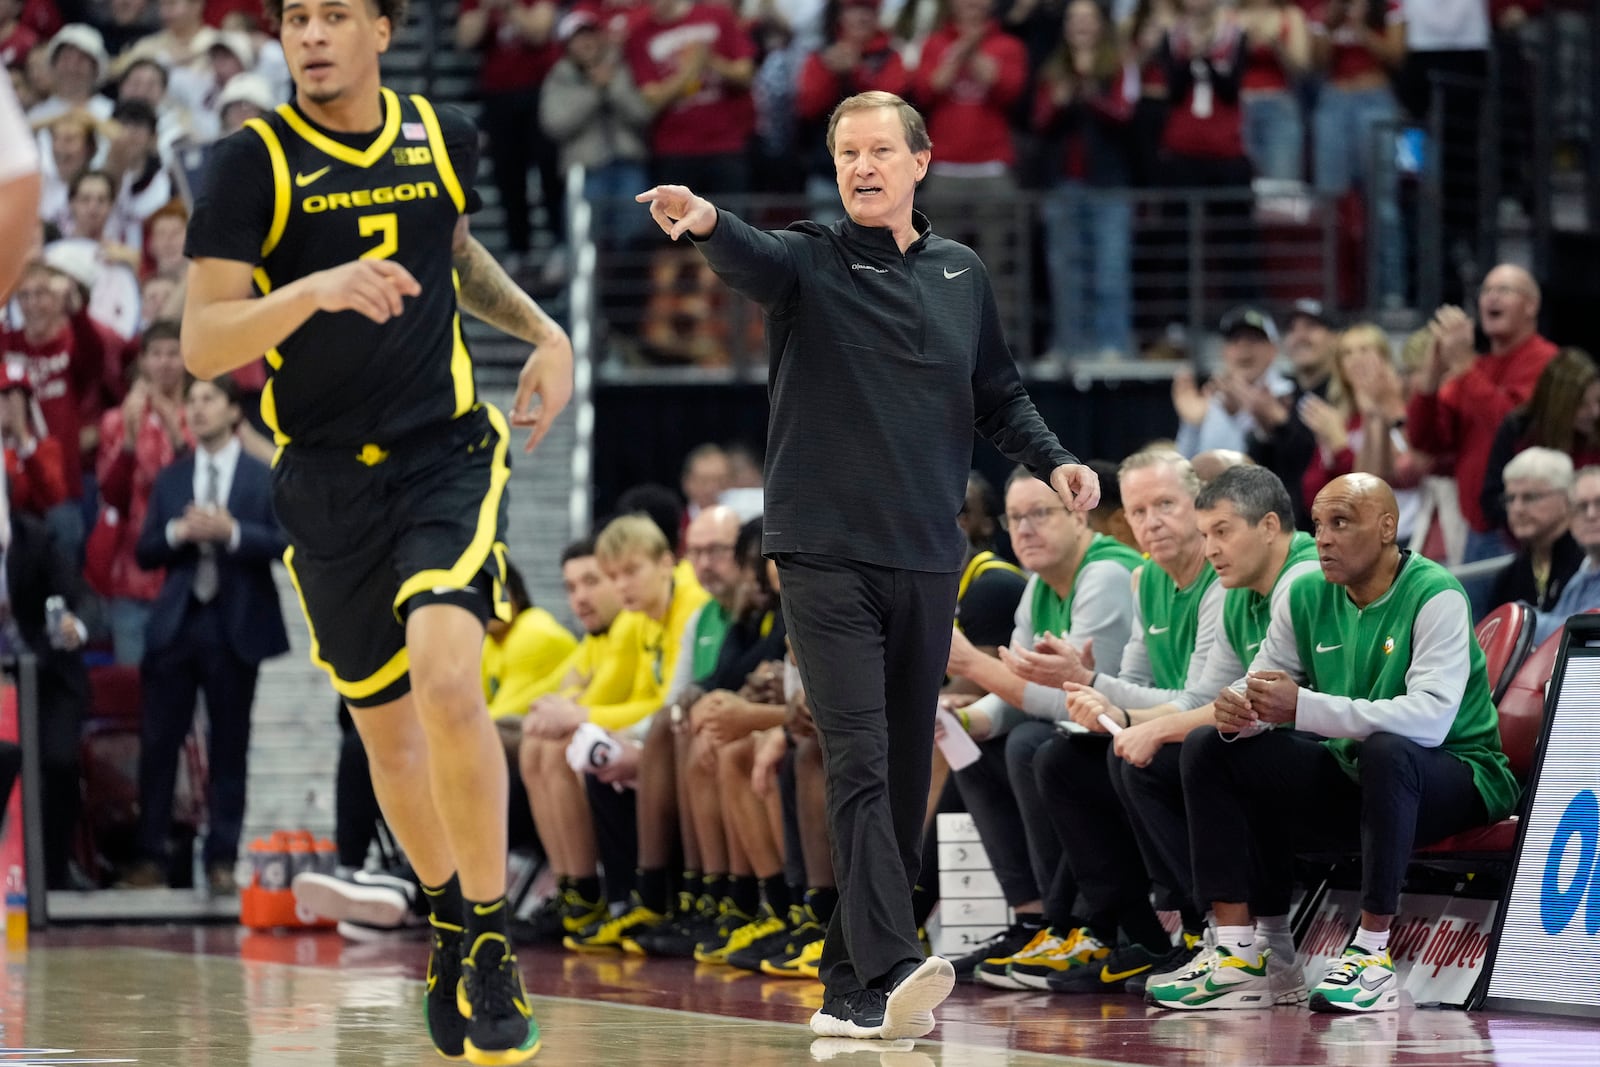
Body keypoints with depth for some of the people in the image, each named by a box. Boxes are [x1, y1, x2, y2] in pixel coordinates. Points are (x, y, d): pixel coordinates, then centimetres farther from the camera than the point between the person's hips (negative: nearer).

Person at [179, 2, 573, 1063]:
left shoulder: (444, 138, 3)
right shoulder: (254, 162, -7)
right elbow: (202, 344, -13)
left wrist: (542, 329, 11)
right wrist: (317, 289, -28)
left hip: (449, 453, 0)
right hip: (327, 479, 0)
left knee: (447, 677, -23)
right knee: (386, 724, 10)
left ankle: (490, 937, -11)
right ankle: (451, 924, 34)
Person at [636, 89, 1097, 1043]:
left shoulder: (962, 275, 14)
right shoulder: (810, 262, 1)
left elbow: (998, 394, 23)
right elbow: (753, 260, -22)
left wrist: (1054, 461, 6)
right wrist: (707, 223, -44)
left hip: (926, 561, 5)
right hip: (826, 555, -5)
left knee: (906, 775, 5)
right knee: (860, 763, -16)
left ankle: (850, 989, 12)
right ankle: (891, 971, -25)